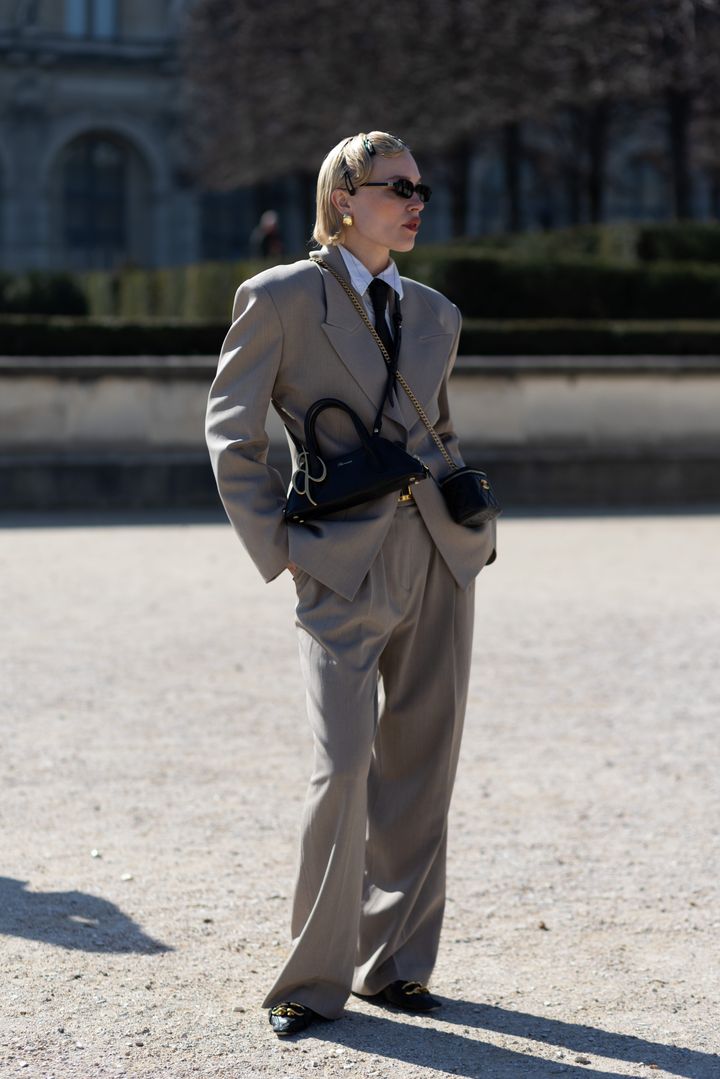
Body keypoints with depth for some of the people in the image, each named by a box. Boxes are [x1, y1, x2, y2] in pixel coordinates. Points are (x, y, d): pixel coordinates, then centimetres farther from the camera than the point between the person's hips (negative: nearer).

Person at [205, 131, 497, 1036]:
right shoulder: (279, 299, -2)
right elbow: (231, 431, 0)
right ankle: (314, 978, 3)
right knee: (344, 767, -12)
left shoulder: (435, 313, 14)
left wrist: (476, 521, 12)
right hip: (344, 568, -5)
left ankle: (394, 962, 20)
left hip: (439, 556, 5)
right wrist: (274, 545, -5)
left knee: (420, 766, 7)